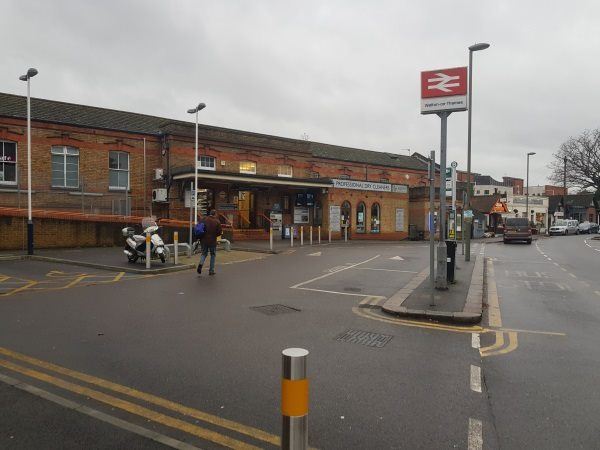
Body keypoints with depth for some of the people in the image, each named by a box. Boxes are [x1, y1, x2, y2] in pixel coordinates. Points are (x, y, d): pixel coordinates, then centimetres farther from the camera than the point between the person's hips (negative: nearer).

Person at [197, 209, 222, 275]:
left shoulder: (204, 219, -1)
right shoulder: (217, 221, -7)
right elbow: (220, 232, -8)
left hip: (203, 241, 2)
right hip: (212, 241, -2)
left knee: (204, 253, 18)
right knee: (213, 255, 13)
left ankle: (201, 263, -11)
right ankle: (211, 270, 14)